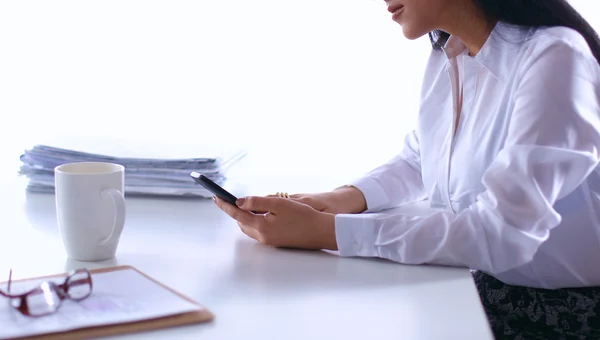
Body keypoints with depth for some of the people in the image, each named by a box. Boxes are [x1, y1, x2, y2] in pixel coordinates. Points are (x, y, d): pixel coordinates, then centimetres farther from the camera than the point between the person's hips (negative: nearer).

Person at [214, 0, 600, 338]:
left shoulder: (554, 58, -21)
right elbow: (417, 163, 17)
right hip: (469, 286, 6)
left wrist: (328, 232, -31)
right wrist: (347, 198, -5)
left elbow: (503, 232, -30)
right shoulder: (445, 58, 3)